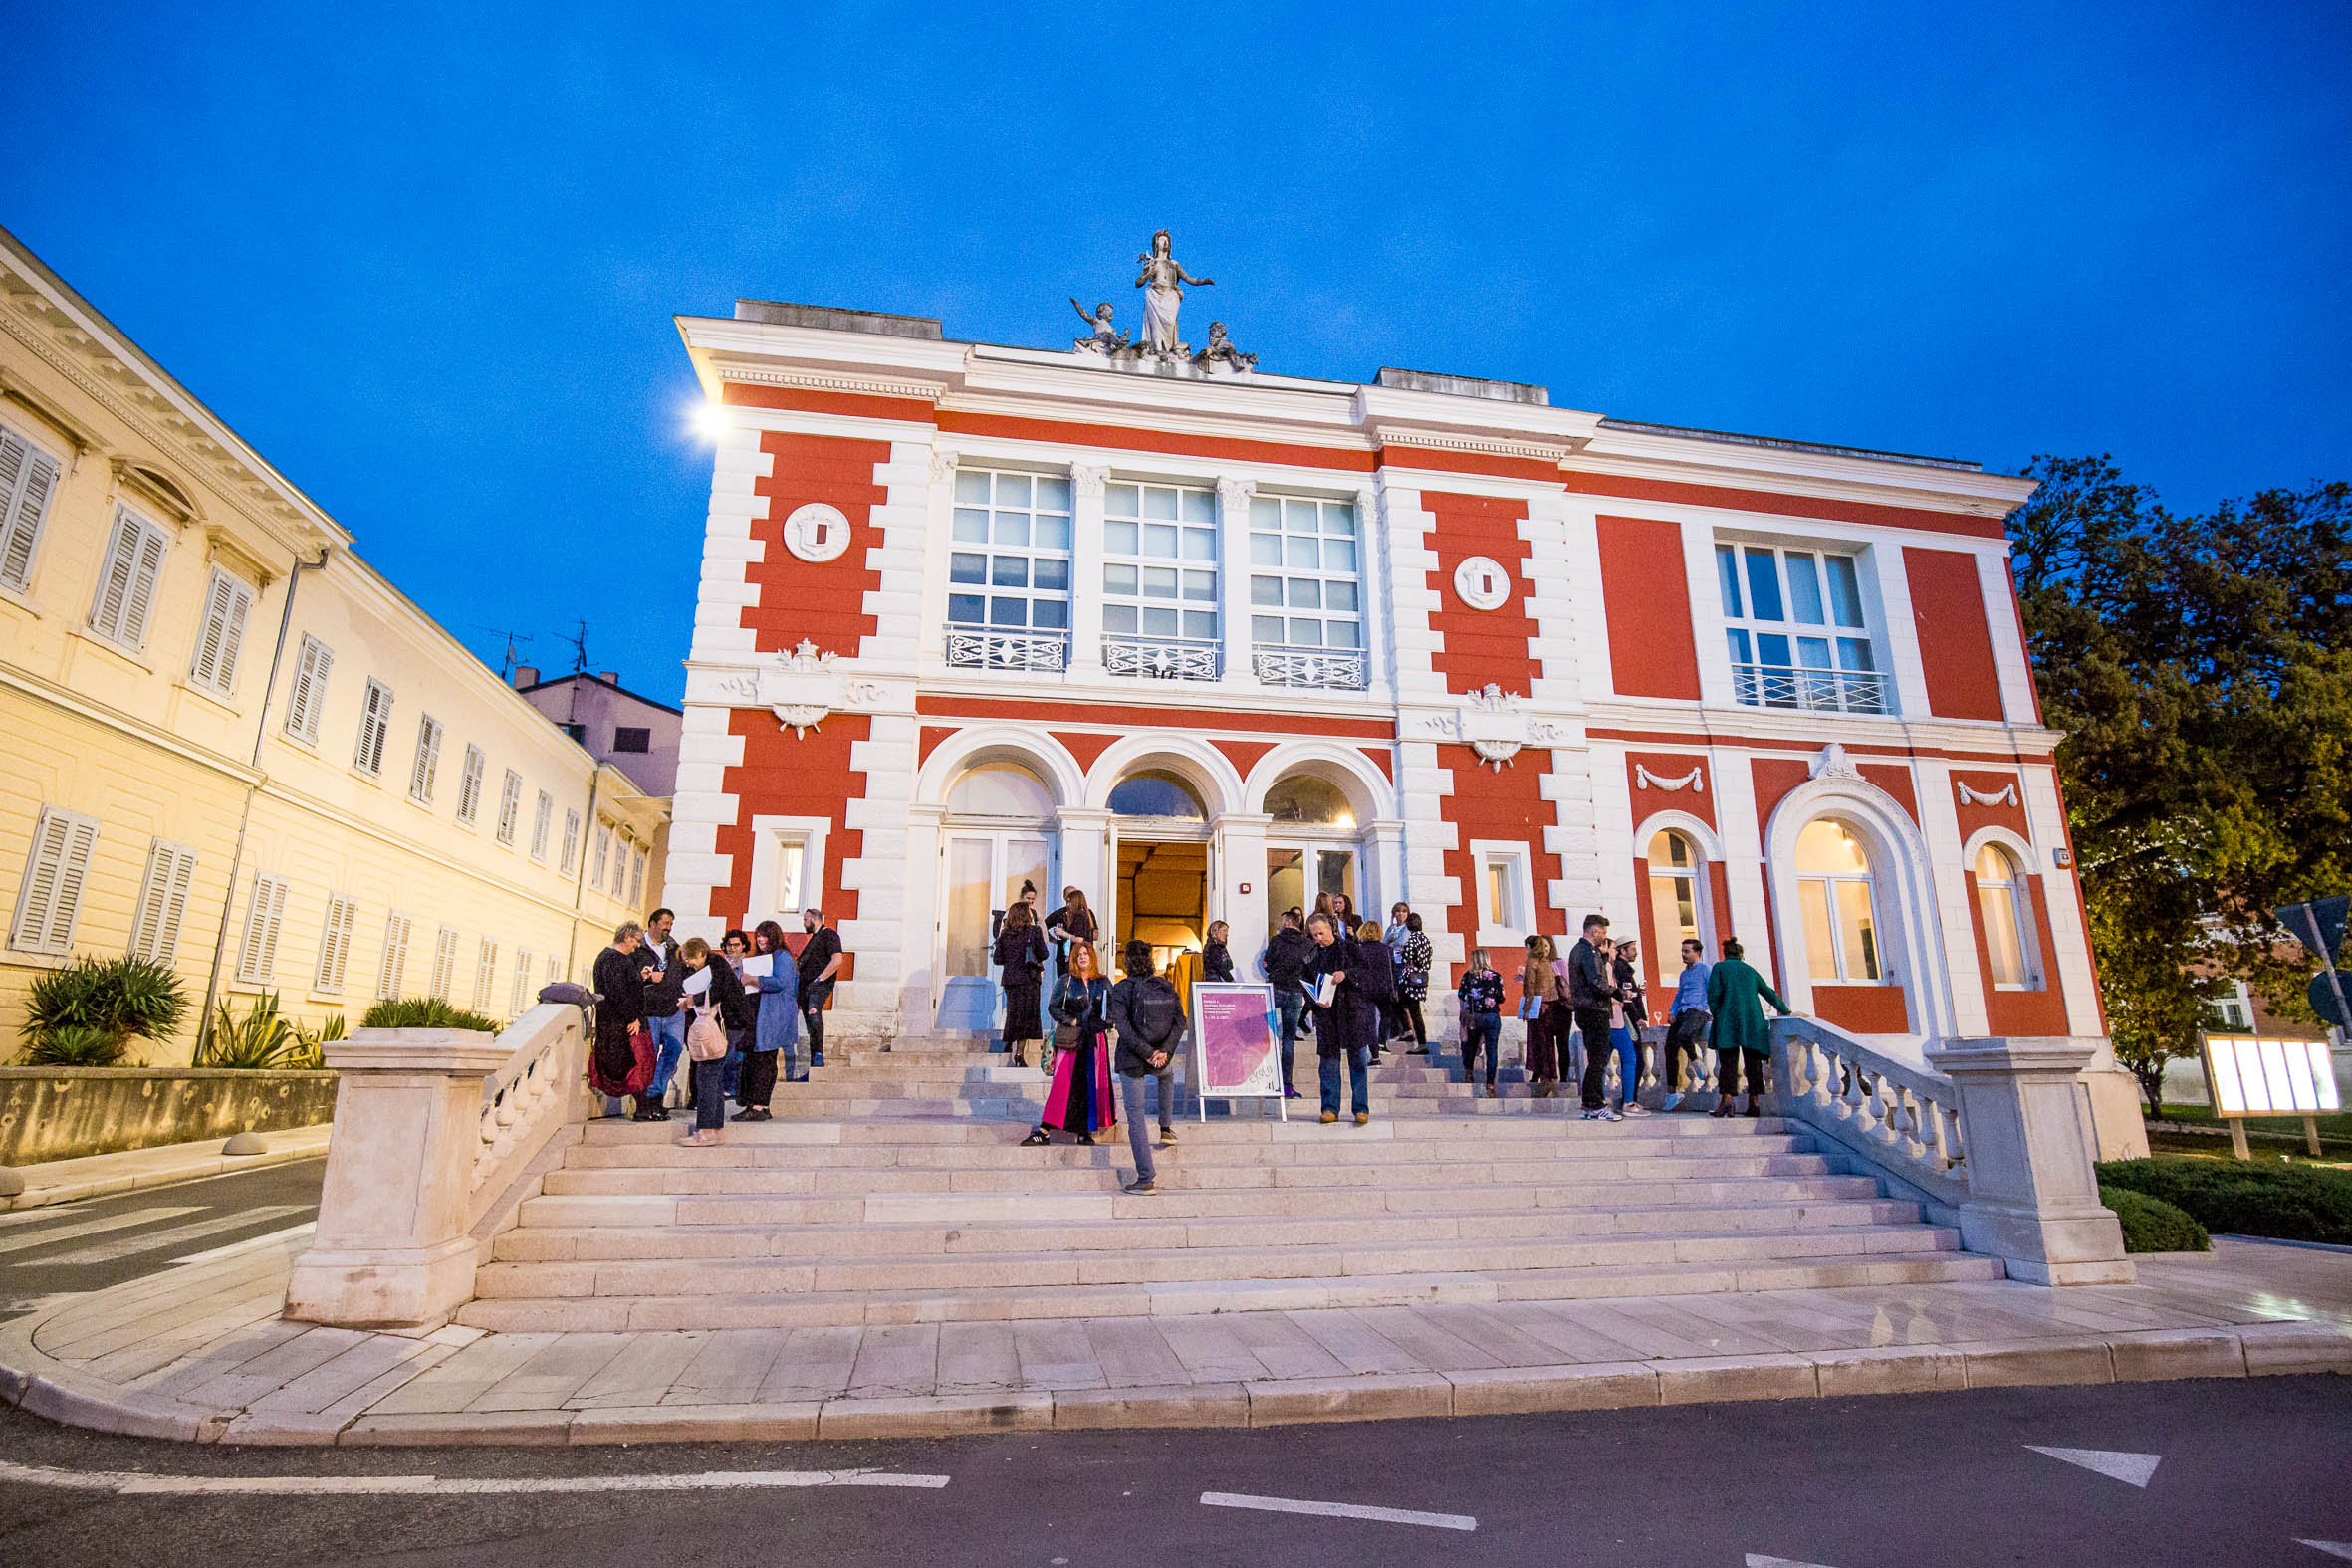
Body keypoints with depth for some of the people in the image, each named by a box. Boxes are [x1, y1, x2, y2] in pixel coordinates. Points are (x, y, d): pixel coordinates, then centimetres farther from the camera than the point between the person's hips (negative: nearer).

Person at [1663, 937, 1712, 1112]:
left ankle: (1695, 1061, -4)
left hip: (1698, 1011, -7)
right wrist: (1672, 1013, 14)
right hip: (1682, 1012, 7)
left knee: (1683, 1035, -36)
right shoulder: (1684, 974, 26)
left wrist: (1712, 1013, -15)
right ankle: (1672, 1091, 0)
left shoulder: (1706, 969, 3)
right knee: (1670, 1048, -5)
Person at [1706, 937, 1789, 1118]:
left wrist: (1716, 1015, 7)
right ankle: (1754, 1101, 3)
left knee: (1728, 1061, -5)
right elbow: (1769, 993, 24)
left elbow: (1713, 994, -5)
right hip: (1753, 1020, 3)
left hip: (1729, 1020, -3)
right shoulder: (1750, 970, 17)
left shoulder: (1719, 967, 6)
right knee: (1753, 1062, 7)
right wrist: (1785, 1011, 37)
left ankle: (1726, 1099, -16)